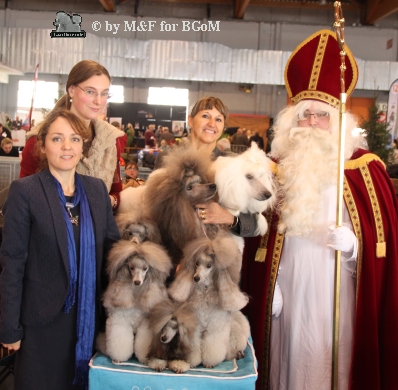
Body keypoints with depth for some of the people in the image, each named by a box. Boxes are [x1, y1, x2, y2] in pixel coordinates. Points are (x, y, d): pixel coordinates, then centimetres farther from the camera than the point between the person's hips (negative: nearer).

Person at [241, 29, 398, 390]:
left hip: (338, 291, -1)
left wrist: (354, 242, -19)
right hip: (288, 288, 1)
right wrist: (263, 289, -4)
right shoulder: (275, 168, 4)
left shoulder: (366, 168, 0)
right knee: (290, 361, 11)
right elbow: (259, 239, 2)